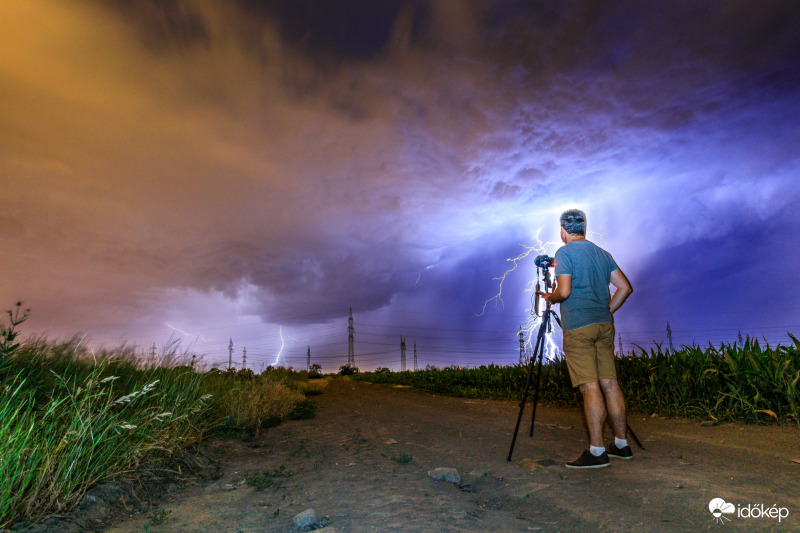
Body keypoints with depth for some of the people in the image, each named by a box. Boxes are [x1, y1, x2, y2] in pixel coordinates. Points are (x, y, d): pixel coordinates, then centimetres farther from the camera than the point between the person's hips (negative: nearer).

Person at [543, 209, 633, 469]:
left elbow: (564, 291, -17)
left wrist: (549, 297, 3)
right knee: (610, 384, 11)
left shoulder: (565, 252, -6)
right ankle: (621, 443, 20)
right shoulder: (602, 253, 15)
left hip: (578, 328, -7)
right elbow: (625, 287, 12)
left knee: (590, 387, -7)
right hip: (604, 325, 7)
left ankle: (596, 451, -4)